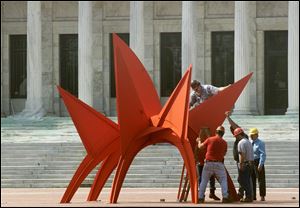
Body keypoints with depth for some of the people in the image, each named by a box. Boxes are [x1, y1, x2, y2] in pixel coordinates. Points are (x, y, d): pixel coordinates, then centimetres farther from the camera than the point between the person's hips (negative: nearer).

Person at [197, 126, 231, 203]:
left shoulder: (209, 139, -2)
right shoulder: (224, 143, 0)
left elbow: (200, 147, 9)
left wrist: (199, 142, 31)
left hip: (208, 163, 1)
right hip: (219, 163, -1)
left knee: (204, 180, 11)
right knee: (223, 180, 6)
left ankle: (200, 197, 12)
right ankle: (225, 197, -5)